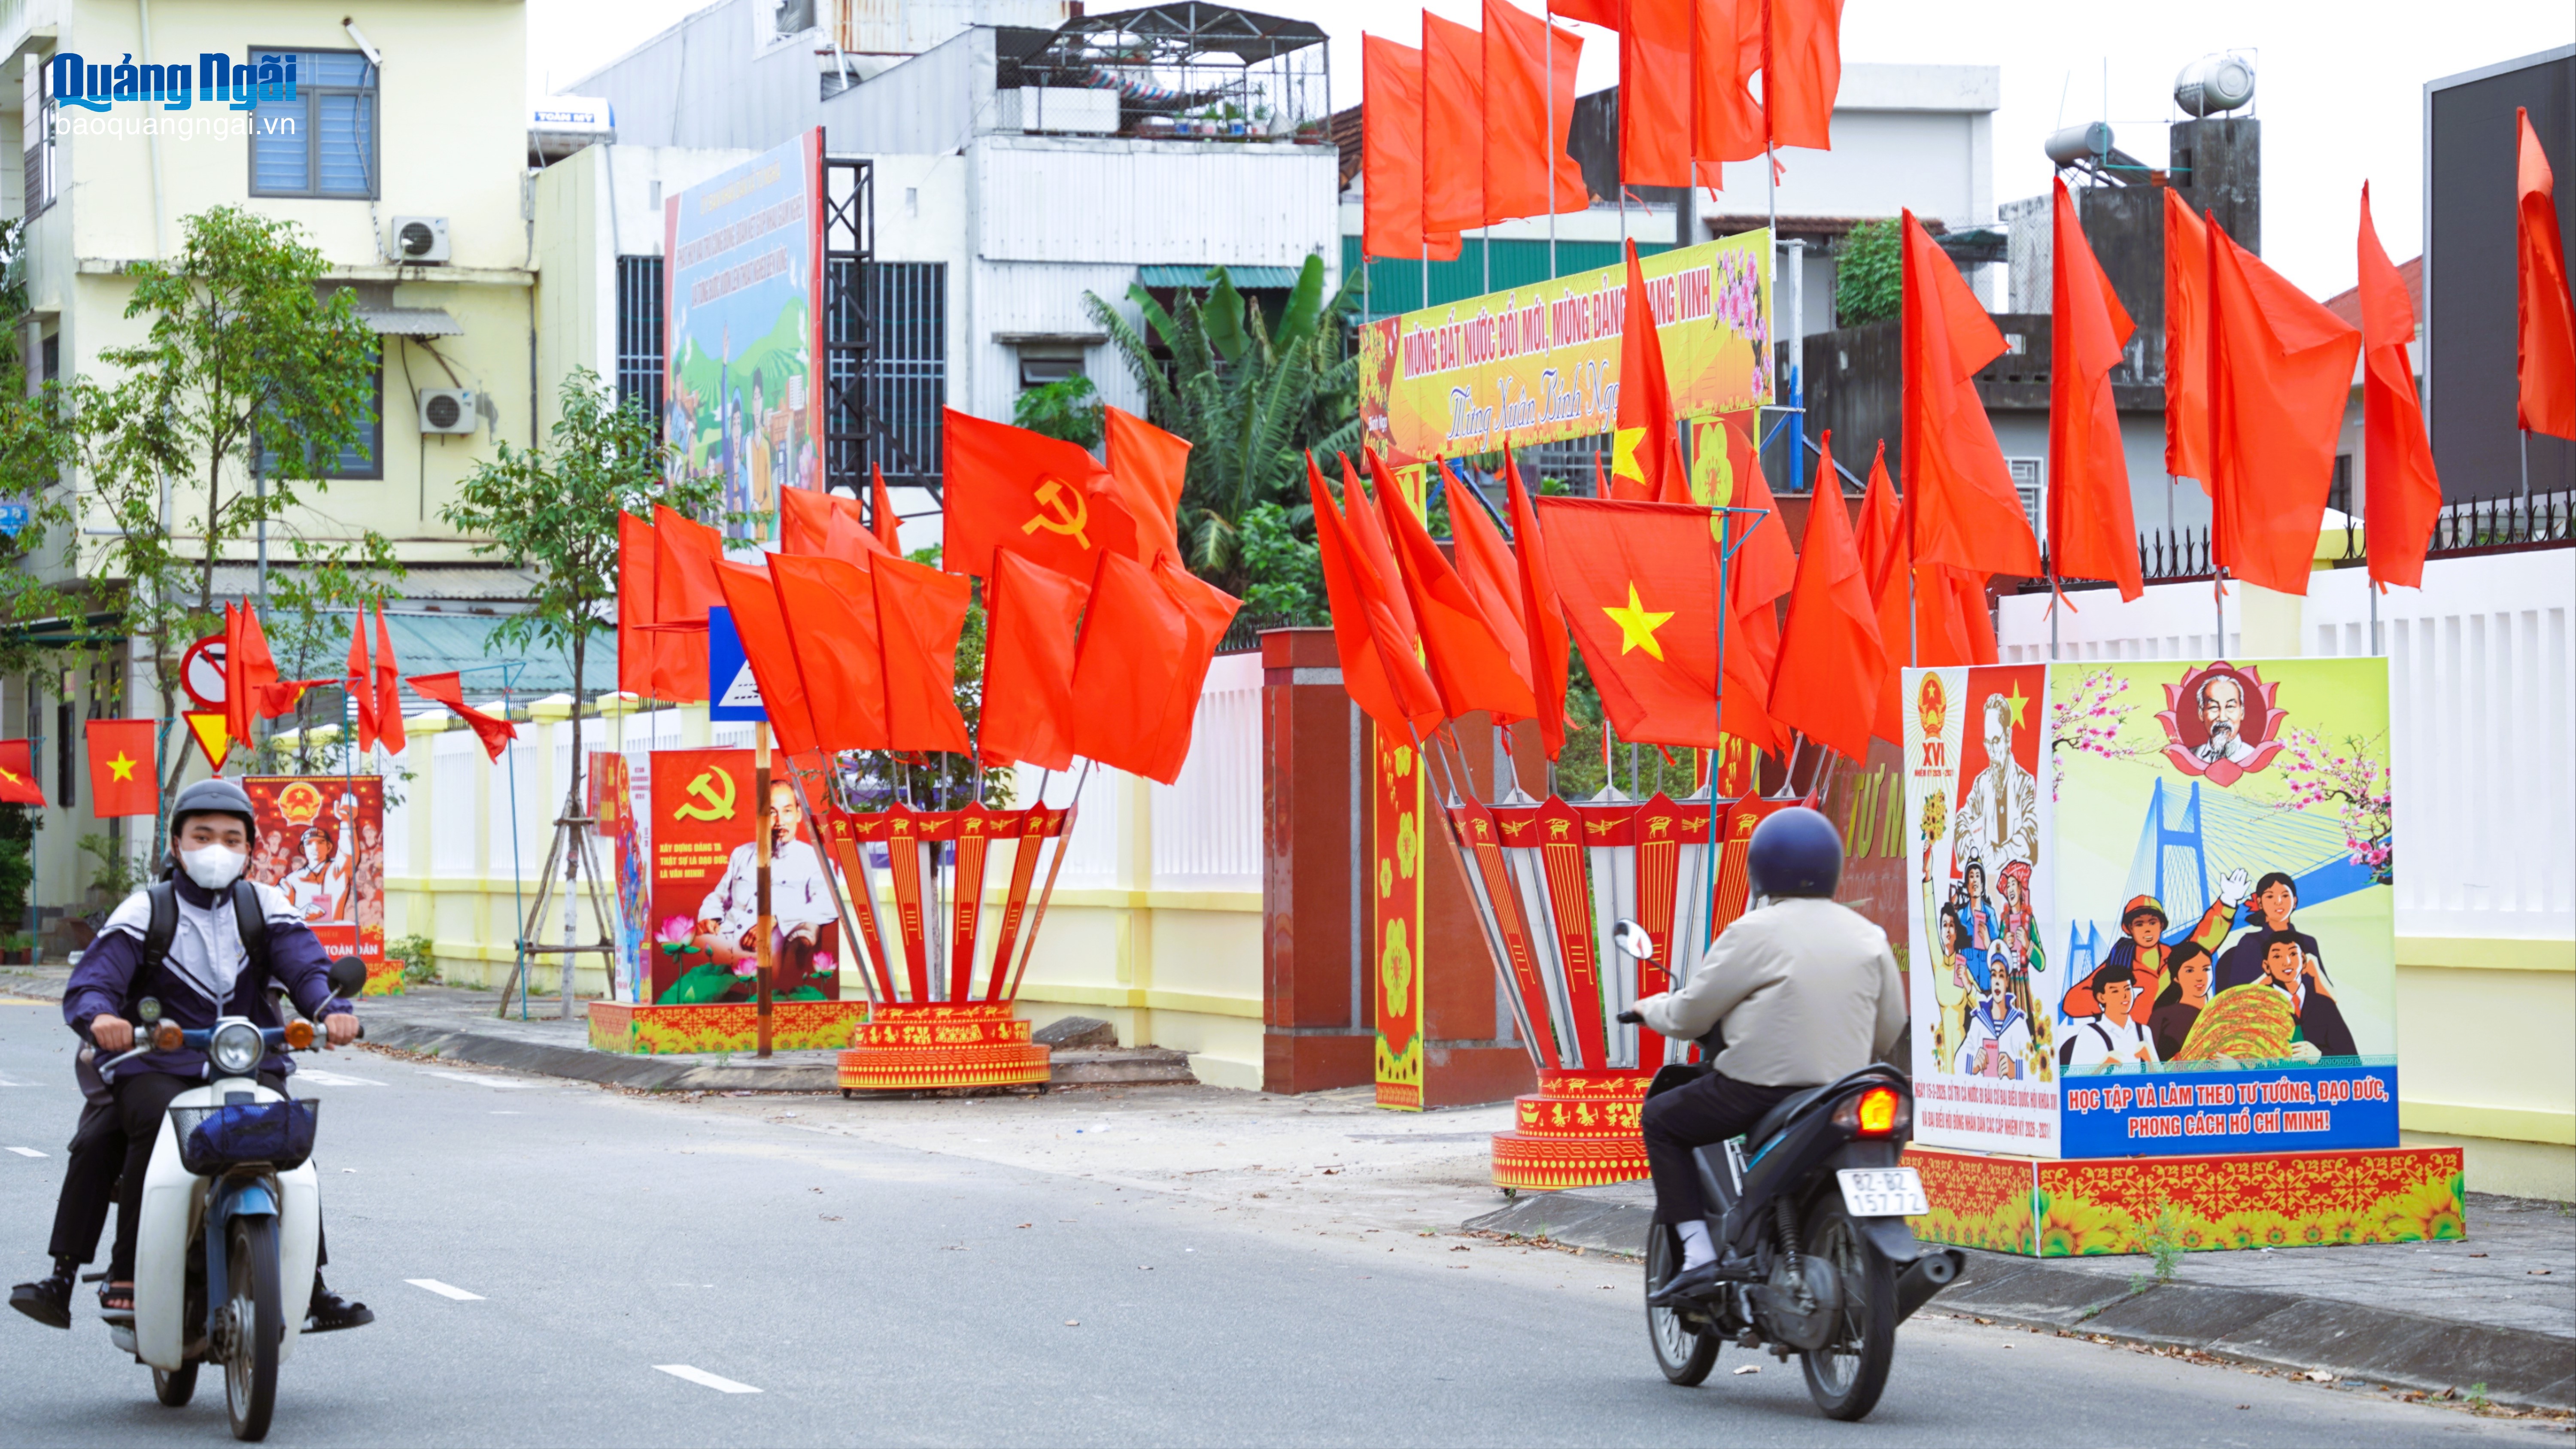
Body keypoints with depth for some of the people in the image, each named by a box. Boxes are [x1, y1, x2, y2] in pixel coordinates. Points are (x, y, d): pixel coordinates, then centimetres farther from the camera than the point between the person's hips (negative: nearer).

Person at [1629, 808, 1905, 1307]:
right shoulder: (1868, 937, 7)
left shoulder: (1755, 934, -9)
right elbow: (1890, 1029, 13)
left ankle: (1698, 1252, 1)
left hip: (1760, 1087, -6)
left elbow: (1690, 1016, -3)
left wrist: (1652, 1008, 19)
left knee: (1660, 1119, 14)